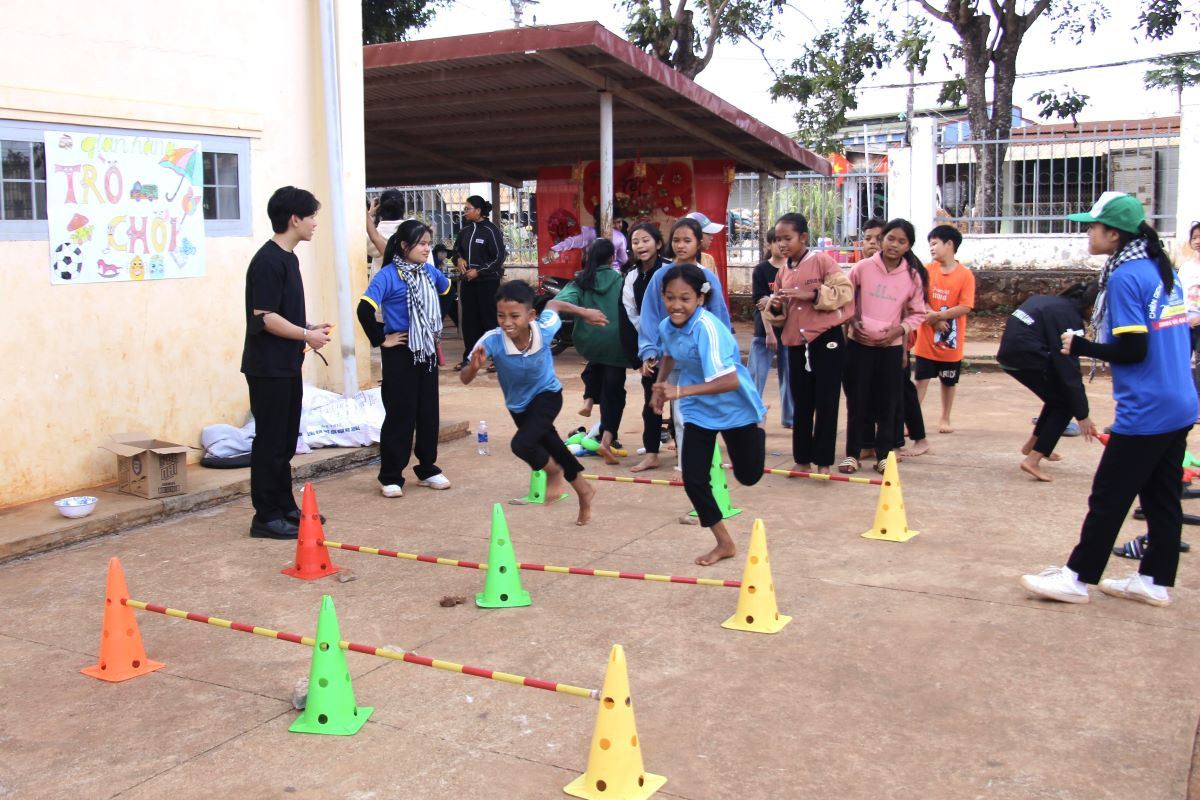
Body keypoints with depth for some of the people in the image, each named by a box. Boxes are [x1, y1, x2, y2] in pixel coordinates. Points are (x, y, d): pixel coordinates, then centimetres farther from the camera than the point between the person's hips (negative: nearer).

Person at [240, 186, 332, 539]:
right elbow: (264, 317, -22)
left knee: (286, 441, 15)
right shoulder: (268, 261, -18)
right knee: (270, 442, -3)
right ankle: (266, 517, 6)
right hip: (268, 367, -10)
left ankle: (285, 507, 25)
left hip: (288, 366, 10)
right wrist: (307, 335, -15)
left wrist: (310, 327, 9)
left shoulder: (288, 258, 13)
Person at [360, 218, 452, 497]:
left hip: (427, 351, 6)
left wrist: (437, 329, 18)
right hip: (400, 353, -6)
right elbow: (365, 310, -24)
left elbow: (447, 293, 23)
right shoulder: (387, 276, -15)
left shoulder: (429, 271, 4)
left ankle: (427, 469, 24)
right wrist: (381, 340, -16)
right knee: (400, 414, -2)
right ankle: (390, 477, 7)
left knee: (429, 411, 11)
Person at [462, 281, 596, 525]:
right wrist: (474, 366, -52)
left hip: (546, 395, -3)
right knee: (551, 447, 20)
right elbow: (464, 379, -32)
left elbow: (553, 307, -9)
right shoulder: (491, 341, -32)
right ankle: (584, 491, 47)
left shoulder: (545, 329, -31)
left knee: (522, 444, -26)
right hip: (517, 405, 3)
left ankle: (555, 473, 8)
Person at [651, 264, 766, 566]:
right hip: (699, 412, 5)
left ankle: (758, 428, 45)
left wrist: (681, 391, -46)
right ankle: (724, 543, 19)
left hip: (736, 409, -5)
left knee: (748, 476, 12)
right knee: (693, 480, -2)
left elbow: (730, 381, -40)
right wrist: (660, 387, 16)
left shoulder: (708, 328, -32)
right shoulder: (666, 326, -9)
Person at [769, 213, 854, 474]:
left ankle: (823, 462, 7)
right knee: (801, 404, 9)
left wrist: (812, 294, -21)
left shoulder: (822, 260, -6)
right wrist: (775, 306, -3)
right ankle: (802, 460, 17)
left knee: (826, 403, -1)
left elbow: (845, 291, -13)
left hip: (826, 340, -5)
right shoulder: (783, 272, 10)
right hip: (797, 343, 5)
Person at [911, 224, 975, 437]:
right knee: (921, 380, -1)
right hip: (927, 339, 1)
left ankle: (945, 419, 29)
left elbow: (965, 307, -14)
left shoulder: (965, 275, -9)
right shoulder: (927, 270, 0)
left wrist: (938, 315, -20)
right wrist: (934, 319, -19)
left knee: (949, 382, 13)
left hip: (952, 341, -1)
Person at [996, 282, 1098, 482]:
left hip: (1009, 352, 9)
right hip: (1028, 358, -9)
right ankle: (1033, 460, -5)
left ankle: (1033, 445, 35)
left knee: (1058, 396, 24)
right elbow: (1069, 368, -14)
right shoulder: (1069, 317, -13)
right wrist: (1082, 415, -10)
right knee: (1065, 403, 4)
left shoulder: (1054, 301, 12)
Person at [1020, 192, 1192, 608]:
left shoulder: (1124, 278, -15)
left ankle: (1077, 577, 10)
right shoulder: (1164, 270, 11)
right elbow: (1176, 336, 16)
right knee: (1163, 498, 13)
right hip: (1179, 408, 9)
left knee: (1108, 498, 1)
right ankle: (1155, 581, 20)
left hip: (1144, 414, -9)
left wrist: (1081, 347, -7)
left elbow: (1132, 349, -19)